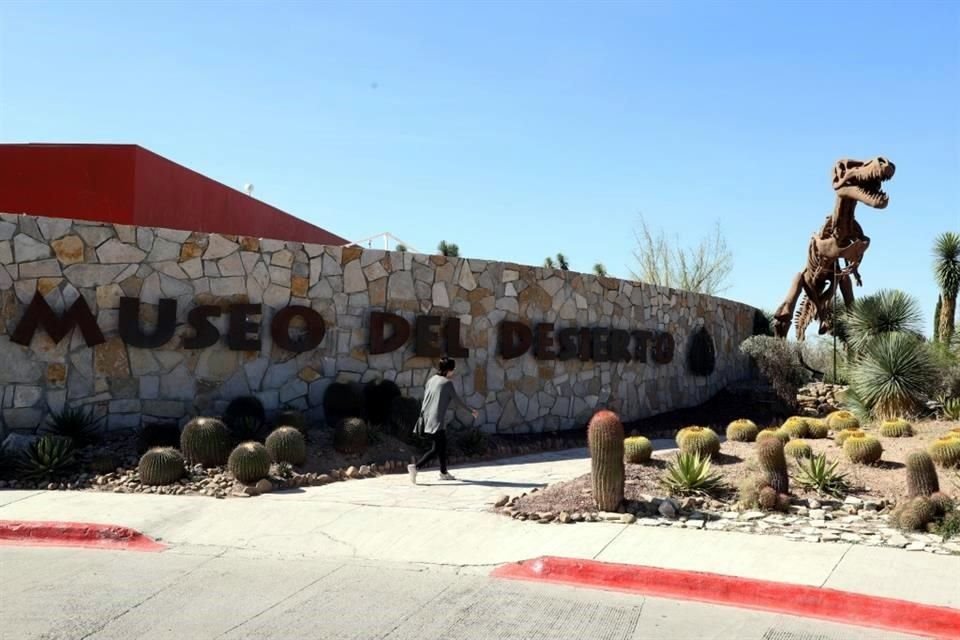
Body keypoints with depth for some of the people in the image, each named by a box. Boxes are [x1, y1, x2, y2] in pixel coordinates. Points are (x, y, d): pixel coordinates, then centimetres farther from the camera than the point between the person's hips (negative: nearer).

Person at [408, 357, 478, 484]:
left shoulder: (431, 380, 12)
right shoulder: (447, 383, -8)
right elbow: (457, 400, -2)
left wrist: (422, 415, 25)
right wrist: (471, 410, 11)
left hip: (427, 418, 8)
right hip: (437, 421, -8)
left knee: (443, 445, 20)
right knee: (436, 450, -5)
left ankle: (444, 472, 28)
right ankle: (416, 467, -19)